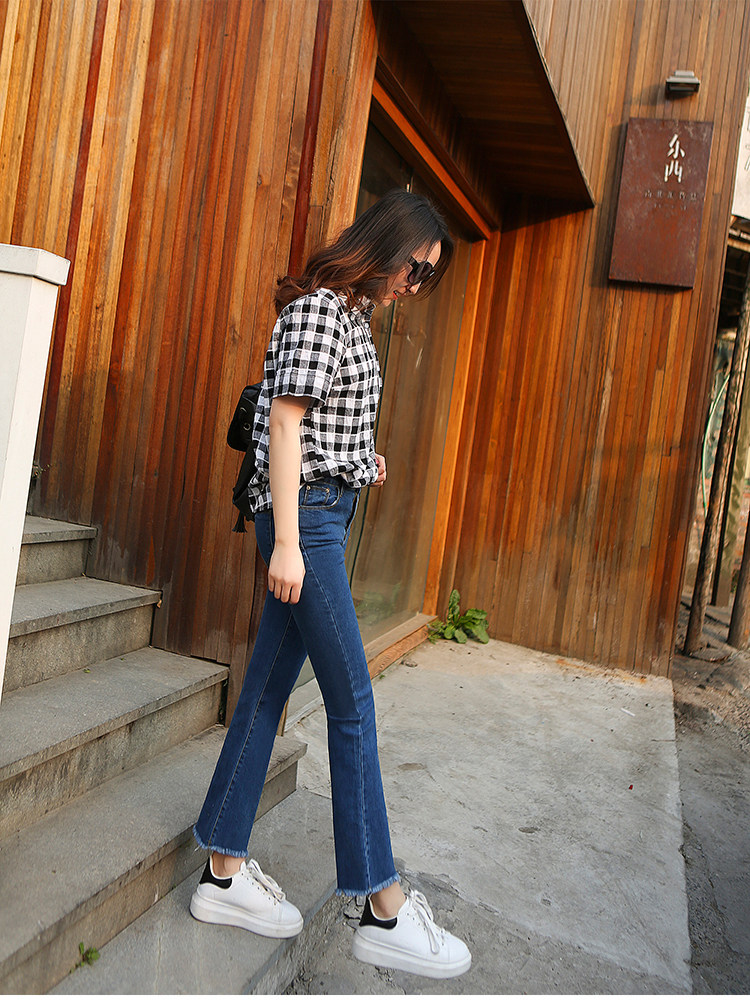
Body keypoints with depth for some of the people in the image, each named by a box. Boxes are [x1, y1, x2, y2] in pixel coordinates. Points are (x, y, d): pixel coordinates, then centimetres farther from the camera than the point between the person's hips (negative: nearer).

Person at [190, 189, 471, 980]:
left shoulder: (352, 313, 17)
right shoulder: (319, 306, -11)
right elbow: (284, 419, -17)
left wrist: (362, 458, 9)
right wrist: (285, 541, -20)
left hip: (326, 512, 9)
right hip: (304, 515, -9)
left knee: (270, 686, 10)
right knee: (351, 701, -5)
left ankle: (224, 876, 21)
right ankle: (384, 912, 7)